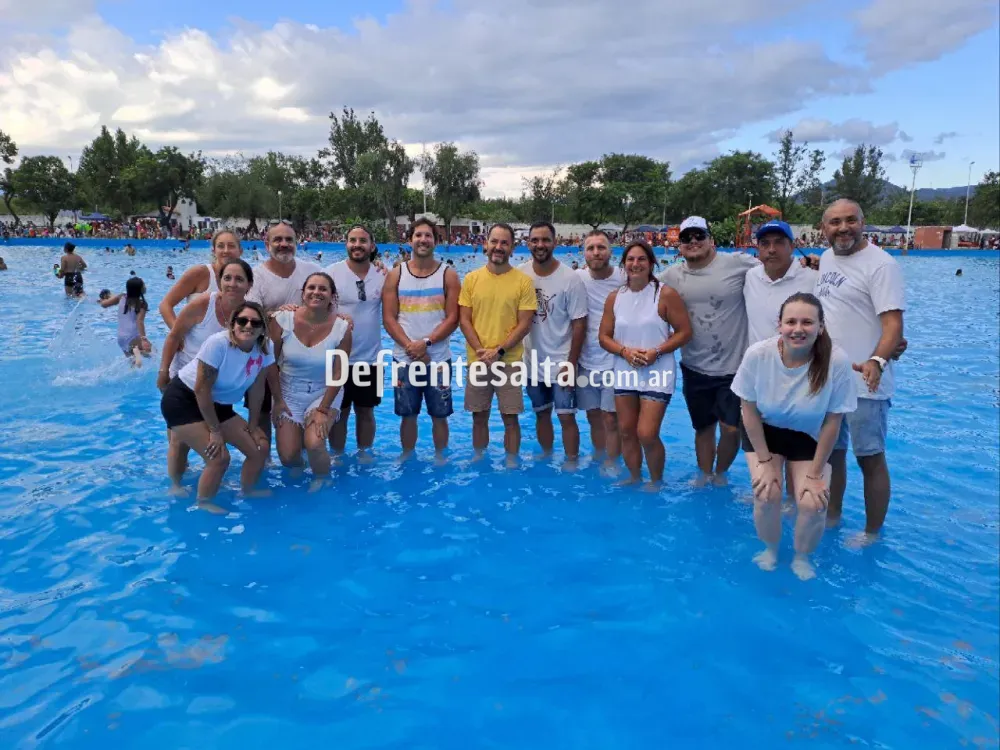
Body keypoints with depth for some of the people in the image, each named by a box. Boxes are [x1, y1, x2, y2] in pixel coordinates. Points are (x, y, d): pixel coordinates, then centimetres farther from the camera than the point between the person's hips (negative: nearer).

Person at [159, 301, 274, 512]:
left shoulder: (264, 351, -10)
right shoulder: (218, 343, -27)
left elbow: (257, 389, 0)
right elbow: (202, 389, -23)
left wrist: (253, 426, 2)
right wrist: (215, 431, -18)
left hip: (218, 405, 7)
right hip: (183, 400, -7)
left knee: (259, 449, 3)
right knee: (219, 458, -18)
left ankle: (246, 496, 27)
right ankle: (203, 504, 8)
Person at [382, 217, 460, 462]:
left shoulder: (448, 275, 0)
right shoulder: (396, 275, 3)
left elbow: (452, 318, -6)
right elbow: (388, 318, -1)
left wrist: (426, 342, -17)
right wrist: (410, 346, -14)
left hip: (438, 359, -1)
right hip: (404, 358, 1)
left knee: (439, 415, 7)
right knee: (408, 415, 11)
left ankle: (440, 458, 24)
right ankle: (407, 458, 28)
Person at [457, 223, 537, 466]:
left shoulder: (523, 281, -3)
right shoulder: (471, 279, 3)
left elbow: (524, 325, -6)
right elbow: (464, 320, 1)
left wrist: (499, 351, -14)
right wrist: (480, 350, -11)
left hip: (510, 361, -2)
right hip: (478, 361, 2)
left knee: (510, 419, 4)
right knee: (479, 417, 12)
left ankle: (511, 463, 19)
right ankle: (478, 461, 27)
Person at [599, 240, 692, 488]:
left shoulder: (665, 295, -8)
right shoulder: (614, 298, 4)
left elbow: (685, 332, -7)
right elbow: (604, 337, 6)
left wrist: (656, 352, -18)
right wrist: (625, 351, -13)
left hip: (657, 374, -4)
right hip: (625, 374, 5)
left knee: (647, 435, -7)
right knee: (627, 432, 11)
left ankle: (657, 482, 18)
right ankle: (634, 478, 31)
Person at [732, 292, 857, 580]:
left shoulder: (837, 361, -28)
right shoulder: (757, 354, -26)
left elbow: (832, 422, -16)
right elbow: (749, 410, -12)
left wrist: (815, 474, -11)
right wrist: (765, 462, -10)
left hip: (810, 438, 0)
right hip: (764, 432, 0)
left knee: (813, 504, -16)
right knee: (766, 494, -18)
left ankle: (802, 558, 17)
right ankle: (769, 550, 16)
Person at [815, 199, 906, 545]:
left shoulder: (880, 264, -14)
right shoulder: (825, 258, 9)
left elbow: (894, 323, -22)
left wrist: (876, 362, -37)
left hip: (863, 382, -7)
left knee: (870, 458, 4)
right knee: (831, 451, 18)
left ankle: (872, 533, 19)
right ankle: (832, 517, 35)